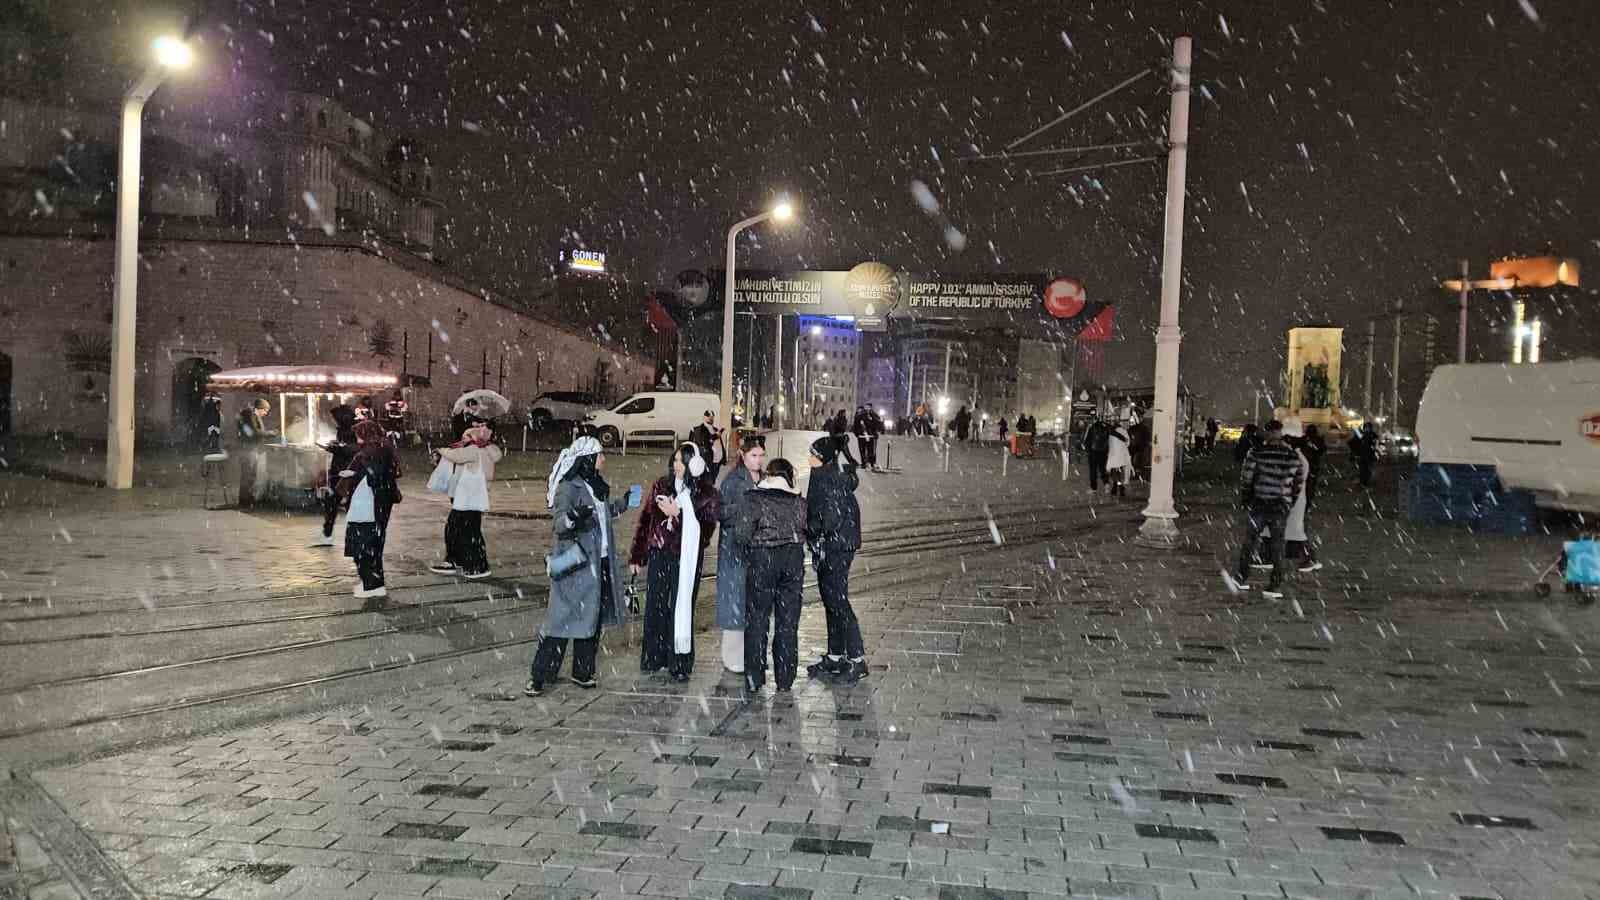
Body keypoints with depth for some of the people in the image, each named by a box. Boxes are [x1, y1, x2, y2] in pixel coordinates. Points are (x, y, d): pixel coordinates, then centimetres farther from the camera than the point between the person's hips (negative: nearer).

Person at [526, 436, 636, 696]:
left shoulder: (597, 486, 12)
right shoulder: (569, 487, -14)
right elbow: (558, 523, -22)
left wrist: (624, 503, 26)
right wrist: (572, 518, -41)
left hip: (600, 562, 8)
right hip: (575, 564, -8)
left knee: (593, 619, 11)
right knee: (564, 618, -6)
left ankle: (583, 672, 22)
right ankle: (538, 676, 3)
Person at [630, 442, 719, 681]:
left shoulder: (706, 493, -2)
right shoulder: (661, 485, 6)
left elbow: (707, 525, -11)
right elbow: (646, 520, 8)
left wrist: (678, 513, -18)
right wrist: (636, 555, 8)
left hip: (686, 559, -2)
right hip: (659, 555, 2)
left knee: (681, 608, 1)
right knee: (655, 606, 6)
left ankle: (679, 663, 12)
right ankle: (653, 658, 20)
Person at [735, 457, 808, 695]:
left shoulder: (754, 498, -4)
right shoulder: (799, 501, 5)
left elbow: (743, 534, -10)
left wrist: (754, 542, 7)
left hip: (763, 559, -3)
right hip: (794, 559, 3)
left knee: (757, 621, 6)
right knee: (788, 623, 9)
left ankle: (754, 680, 7)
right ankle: (785, 681, 13)